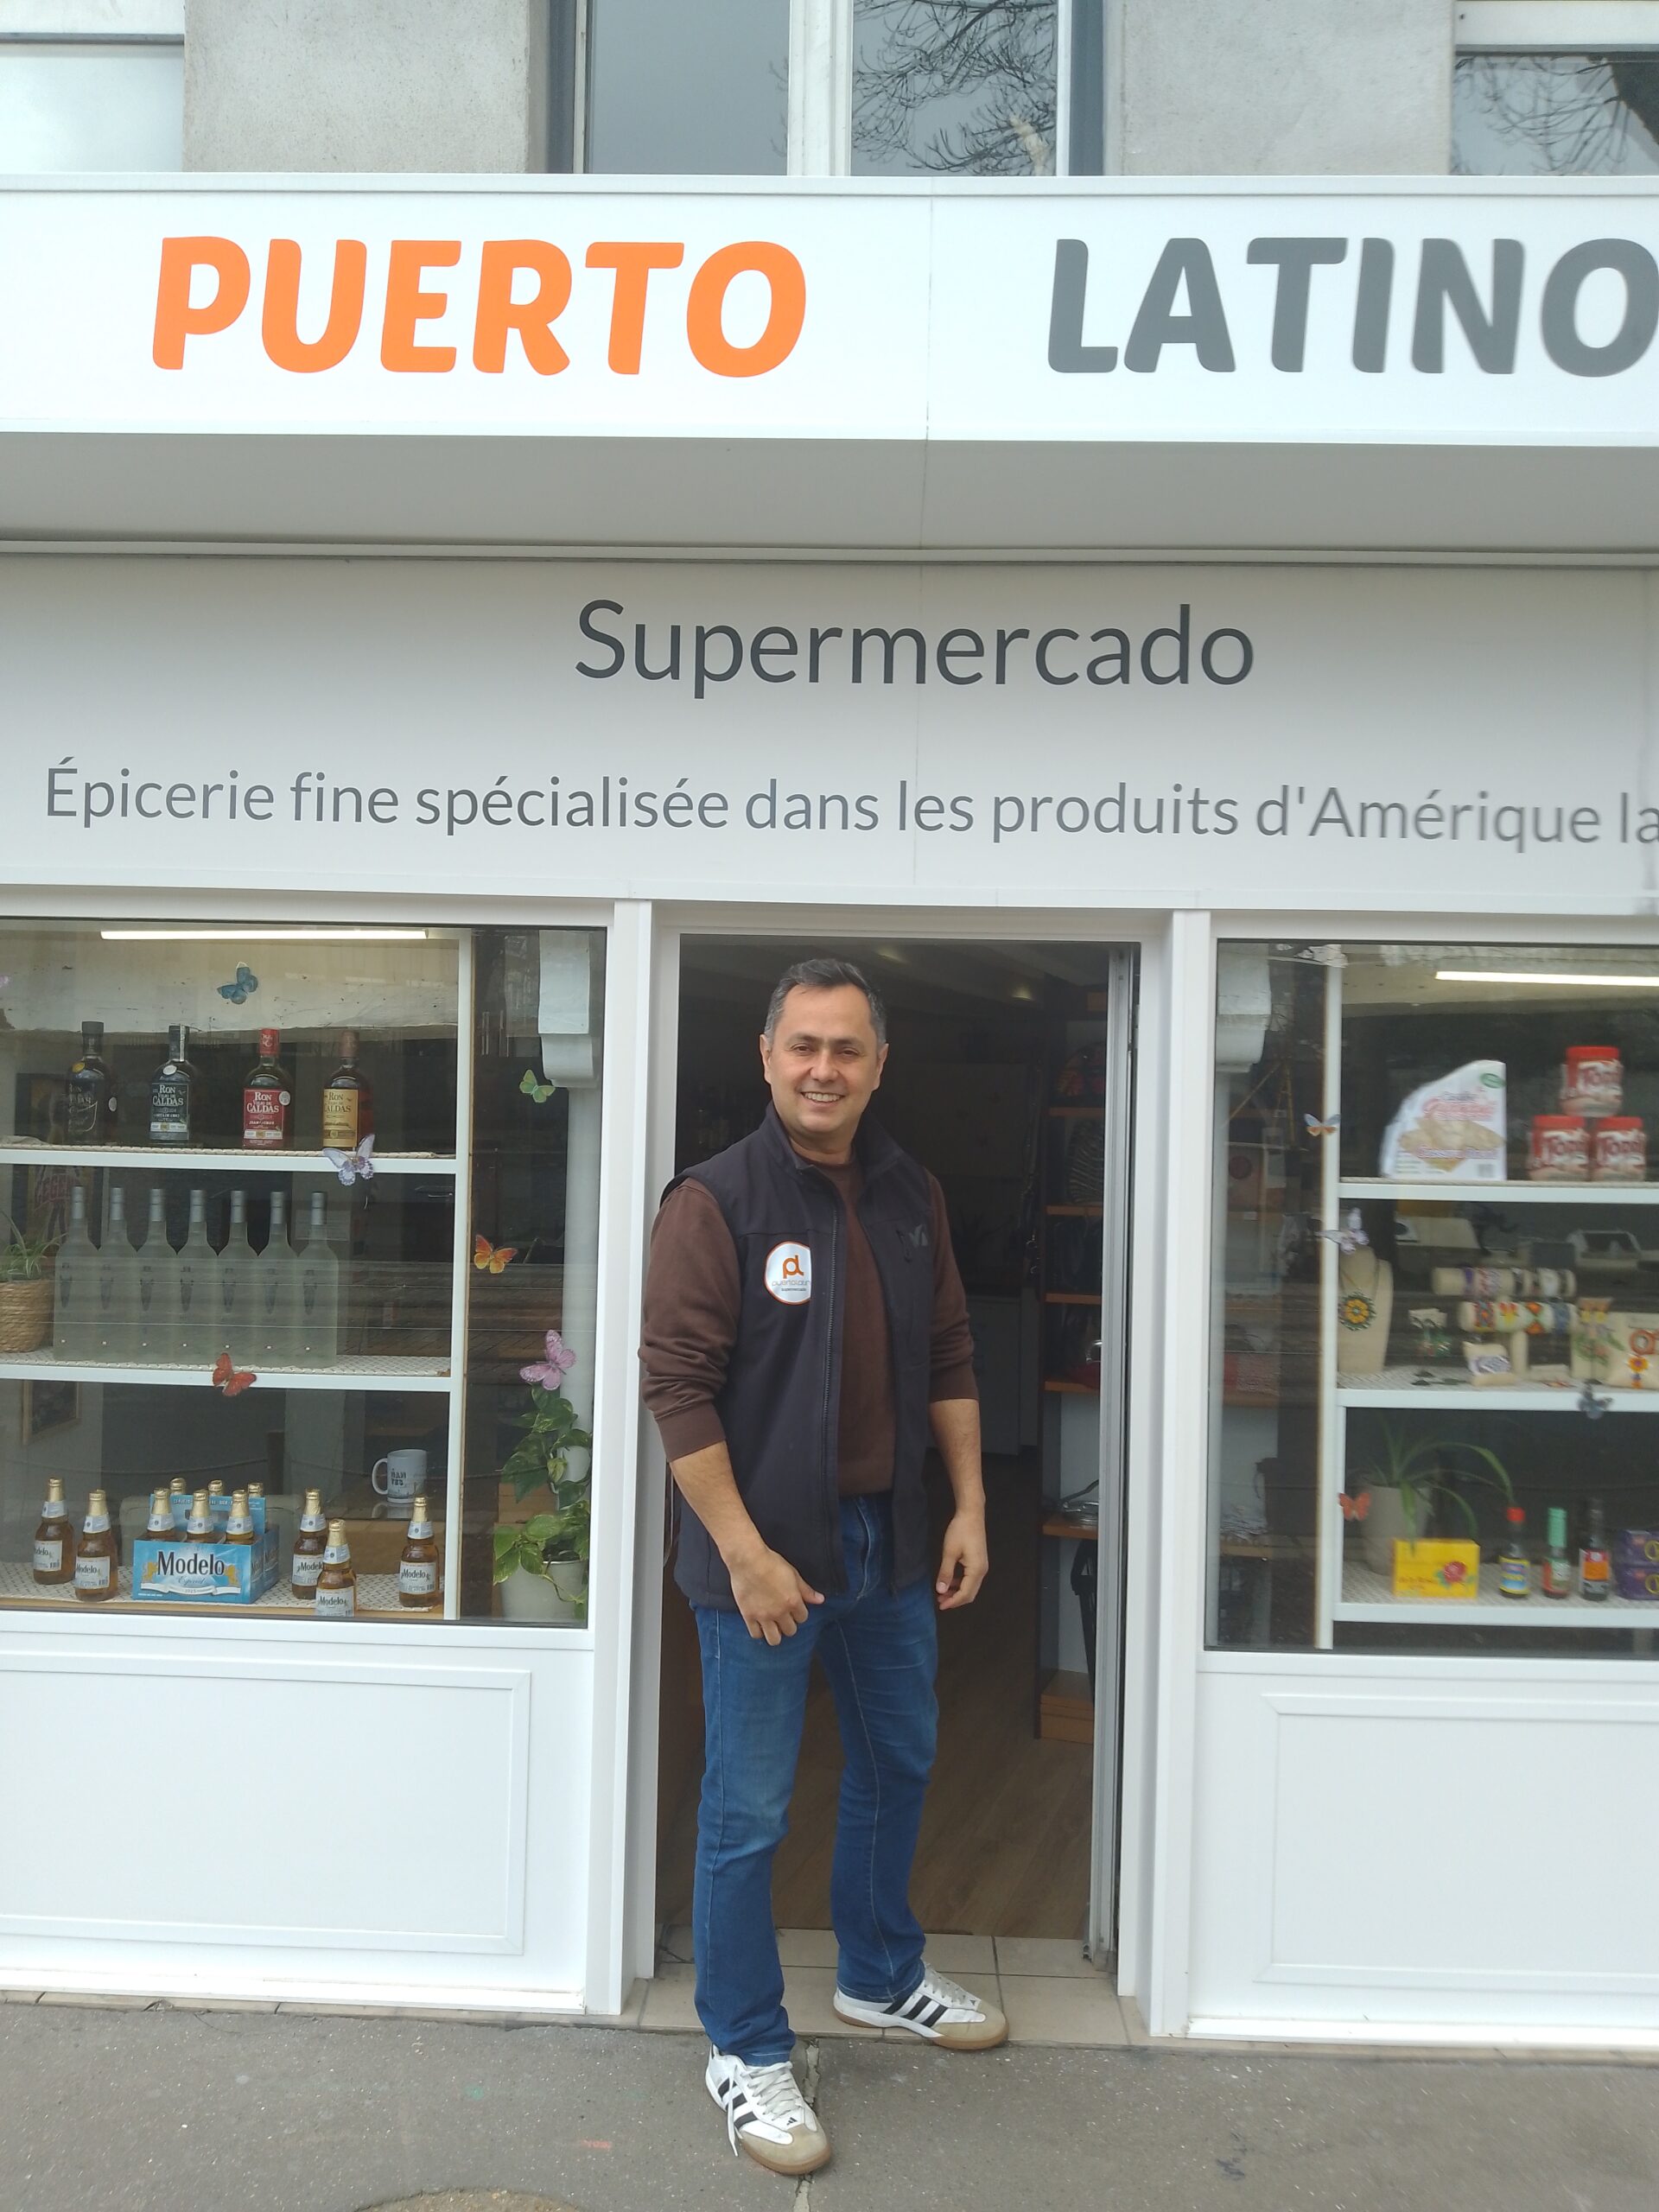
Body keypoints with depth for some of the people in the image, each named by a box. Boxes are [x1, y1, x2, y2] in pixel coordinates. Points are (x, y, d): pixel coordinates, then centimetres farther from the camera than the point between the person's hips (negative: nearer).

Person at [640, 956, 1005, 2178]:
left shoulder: (911, 1194, 3)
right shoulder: (717, 1199, -16)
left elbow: (949, 1358, 11)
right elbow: (678, 1385, -18)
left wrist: (970, 1507, 7)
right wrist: (747, 1555, -19)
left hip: (889, 1545, 7)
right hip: (765, 1551, -6)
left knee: (899, 1764, 23)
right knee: (749, 1811, 6)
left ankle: (881, 1974, 46)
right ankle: (746, 2052, 27)